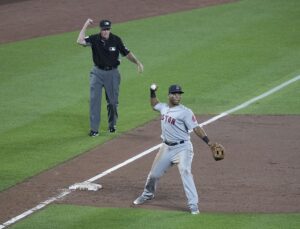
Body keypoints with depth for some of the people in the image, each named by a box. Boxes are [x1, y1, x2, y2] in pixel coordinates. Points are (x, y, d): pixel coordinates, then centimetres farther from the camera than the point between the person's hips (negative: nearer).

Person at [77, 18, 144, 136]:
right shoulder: (94, 39, -9)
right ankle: (94, 129, -3)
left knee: (113, 101, 9)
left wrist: (137, 62, -13)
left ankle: (112, 125, 29)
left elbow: (127, 53, -1)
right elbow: (80, 41, -24)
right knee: (94, 100, -6)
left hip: (112, 73, 0)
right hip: (97, 72, 0)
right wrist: (85, 26, -26)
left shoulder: (116, 40, -8)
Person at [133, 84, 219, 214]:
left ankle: (193, 205, -24)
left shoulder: (185, 112, -14)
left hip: (182, 148, -7)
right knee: (154, 173, 17)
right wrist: (152, 92, 15)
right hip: (166, 148, 7)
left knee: (185, 172, -23)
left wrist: (209, 143, -28)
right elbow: (154, 105, 30)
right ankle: (148, 194, 45)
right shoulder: (164, 108, 6)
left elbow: (196, 128, -20)